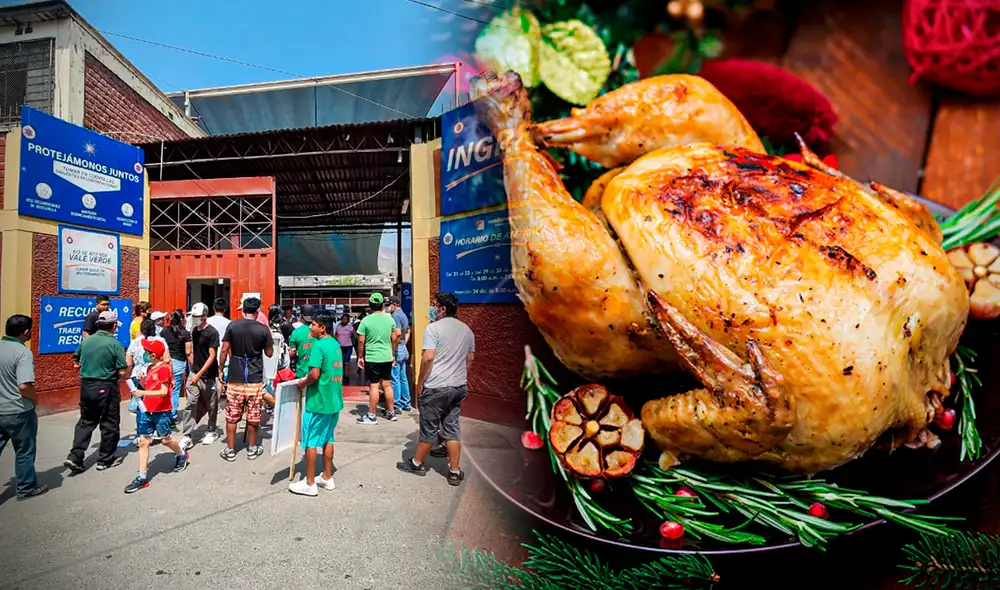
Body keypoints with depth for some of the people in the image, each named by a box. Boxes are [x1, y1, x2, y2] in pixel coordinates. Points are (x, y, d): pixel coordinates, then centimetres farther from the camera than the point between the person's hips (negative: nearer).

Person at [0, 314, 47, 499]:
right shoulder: (23, 352, -21)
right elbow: (24, 386, -28)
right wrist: (35, 398, -9)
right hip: (19, 412, -6)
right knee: (24, 451, 11)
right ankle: (26, 488, 24)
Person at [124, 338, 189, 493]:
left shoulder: (164, 368, -16)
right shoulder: (150, 368, 10)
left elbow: (164, 391, -21)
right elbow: (148, 387, 15)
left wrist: (143, 393, -28)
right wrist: (142, 381, -2)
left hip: (162, 411, -7)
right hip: (147, 410, 7)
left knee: (165, 440, 7)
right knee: (143, 441, 3)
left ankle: (181, 455, 36)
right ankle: (142, 476, 5)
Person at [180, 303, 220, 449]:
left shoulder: (212, 332, -13)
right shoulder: (194, 331, 8)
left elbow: (212, 356, -17)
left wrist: (199, 374, -22)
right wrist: (193, 367, 10)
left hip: (209, 376, -5)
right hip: (195, 374, 5)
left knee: (211, 406, 9)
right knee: (191, 404, -1)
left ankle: (212, 431, 26)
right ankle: (187, 437, 3)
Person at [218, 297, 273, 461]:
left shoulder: (232, 326, -3)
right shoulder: (263, 329, -5)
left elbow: (224, 350, -3)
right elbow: (269, 353, 4)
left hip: (234, 378, 1)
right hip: (255, 379, -1)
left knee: (232, 416, 11)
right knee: (253, 417, 10)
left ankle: (230, 450, 18)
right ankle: (252, 449, 21)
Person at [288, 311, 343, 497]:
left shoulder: (318, 345, -17)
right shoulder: (335, 344, 9)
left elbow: (315, 374, -26)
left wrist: (303, 383, -8)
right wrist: (309, 380, 14)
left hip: (318, 401, -8)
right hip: (334, 400, 8)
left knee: (310, 442, 4)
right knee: (327, 439, 16)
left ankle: (309, 483, 13)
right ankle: (327, 478, 25)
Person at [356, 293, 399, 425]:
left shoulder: (366, 320, -9)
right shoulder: (389, 318, 3)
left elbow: (361, 341, -8)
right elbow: (394, 339, 8)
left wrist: (360, 357, 3)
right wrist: (393, 354, 19)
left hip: (372, 358, -4)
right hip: (387, 357, 4)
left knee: (373, 386, 0)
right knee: (387, 385, 13)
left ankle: (371, 416, 8)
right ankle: (391, 413, 21)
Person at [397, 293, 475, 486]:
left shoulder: (433, 328, -12)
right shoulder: (466, 330, 8)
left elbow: (428, 357, -20)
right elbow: (470, 358, 15)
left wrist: (420, 382, -9)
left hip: (435, 387, -6)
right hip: (459, 386, 6)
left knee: (429, 429, 8)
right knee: (452, 428, 12)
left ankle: (417, 463, 27)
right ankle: (455, 472, 15)